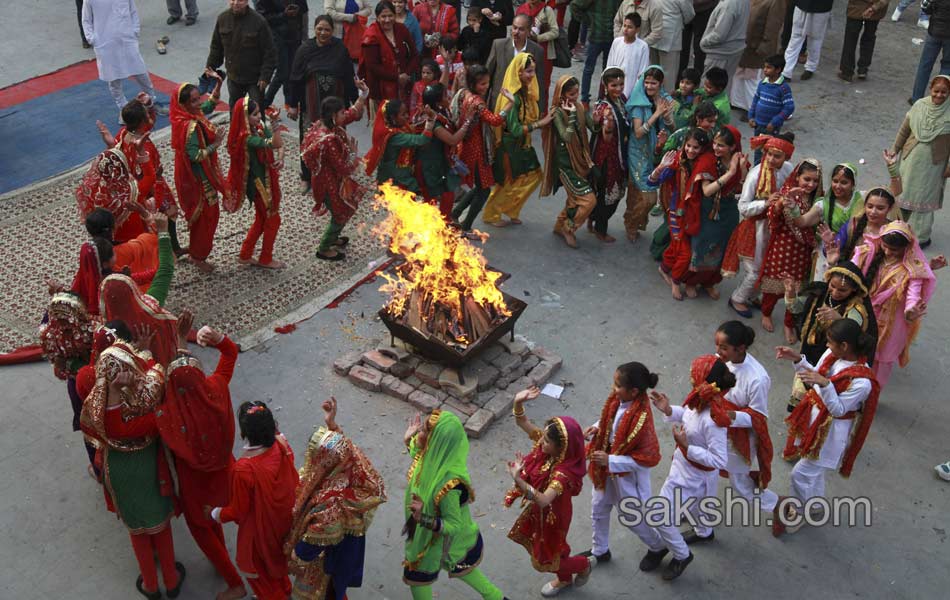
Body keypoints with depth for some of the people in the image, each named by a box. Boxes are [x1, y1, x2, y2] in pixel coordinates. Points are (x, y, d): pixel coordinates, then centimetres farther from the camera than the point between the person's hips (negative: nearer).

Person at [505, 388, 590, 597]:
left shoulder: (562, 472, -40)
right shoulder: (545, 441, -20)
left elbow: (543, 500, -51)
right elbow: (523, 422, -13)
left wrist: (518, 480, -62)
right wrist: (518, 402, -34)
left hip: (552, 516, -7)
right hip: (541, 512, 7)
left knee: (544, 559, 15)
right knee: (552, 549, 30)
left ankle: (584, 564, 39)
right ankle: (565, 579, 57)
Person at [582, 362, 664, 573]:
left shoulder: (641, 419, -37)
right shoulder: (618, 399, -14)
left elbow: (649, 458, -29)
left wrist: (611, 461, -29)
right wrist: (597, 428, -11)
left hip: (627, 474, -7)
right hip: (607, 468, 7)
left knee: (630, 517, 17)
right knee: (598, 509, 24)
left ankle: (657, 548, 47)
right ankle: (599, 551, 49)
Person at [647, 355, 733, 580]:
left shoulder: (712, 421, -42)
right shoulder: (700, 400, -18)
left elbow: (719, 461, -33)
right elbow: (688, 416, 5)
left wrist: (686, 446, -34)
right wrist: (668, 411, -12)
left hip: (695, 476, -8)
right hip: (686, 467, 8)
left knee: (662, 519, 4)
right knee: (695, 503, 37)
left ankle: (681, 555, 32)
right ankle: (704, 532, 69)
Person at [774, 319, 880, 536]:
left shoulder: (862, 381, -33)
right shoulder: (832, 355, -12)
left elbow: (838, 409, -24)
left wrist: (825, 384, -39)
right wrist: (797, 360, -9)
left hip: (830, 432, -7)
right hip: (814, 417, 7)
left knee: (802, 473, 6)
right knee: (813, 470, 27)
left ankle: (793, 512, 33)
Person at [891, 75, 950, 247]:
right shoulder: (920, 105, -4)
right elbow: (904, 130, 6)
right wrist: (894, 150, 10)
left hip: (932, 164, -3)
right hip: (911, 159, 3)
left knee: (924, 200, 6)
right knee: (903, 193, 16)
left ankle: (921, 237, 21)